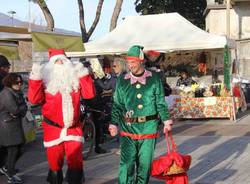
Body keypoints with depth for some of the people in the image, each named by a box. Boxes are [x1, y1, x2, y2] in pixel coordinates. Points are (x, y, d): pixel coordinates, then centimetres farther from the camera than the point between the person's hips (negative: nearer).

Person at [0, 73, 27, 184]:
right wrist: (22, 107, -3)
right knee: (13, 150, -7)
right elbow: (15, 109, -22)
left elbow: (24, 109, 7)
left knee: (17, 149, 11)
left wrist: (19, 110, -14)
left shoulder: (17, 93, 14)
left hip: (16, 126, 9)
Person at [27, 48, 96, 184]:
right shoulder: (45, 78, -3)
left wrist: (83, 74, -13)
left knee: (76, 161, 6)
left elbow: (89, 94, -5)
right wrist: (35, 78, -25)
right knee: (54, 161, 10)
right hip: (52, 127, -2)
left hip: (73, 127, 2)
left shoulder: (74, 77, 5)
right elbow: (34, 99, -14)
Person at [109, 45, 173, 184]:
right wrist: (114, 124, 2)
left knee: (145, 163, 10)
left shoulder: (154, 78, 2)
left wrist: (166, 120, 5)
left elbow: (160, 102, 8)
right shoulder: (122, 80, 3)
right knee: (127, 163, -7)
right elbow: (117, 105, 8)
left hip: (148, 127, 1)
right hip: (128, 127, 0)